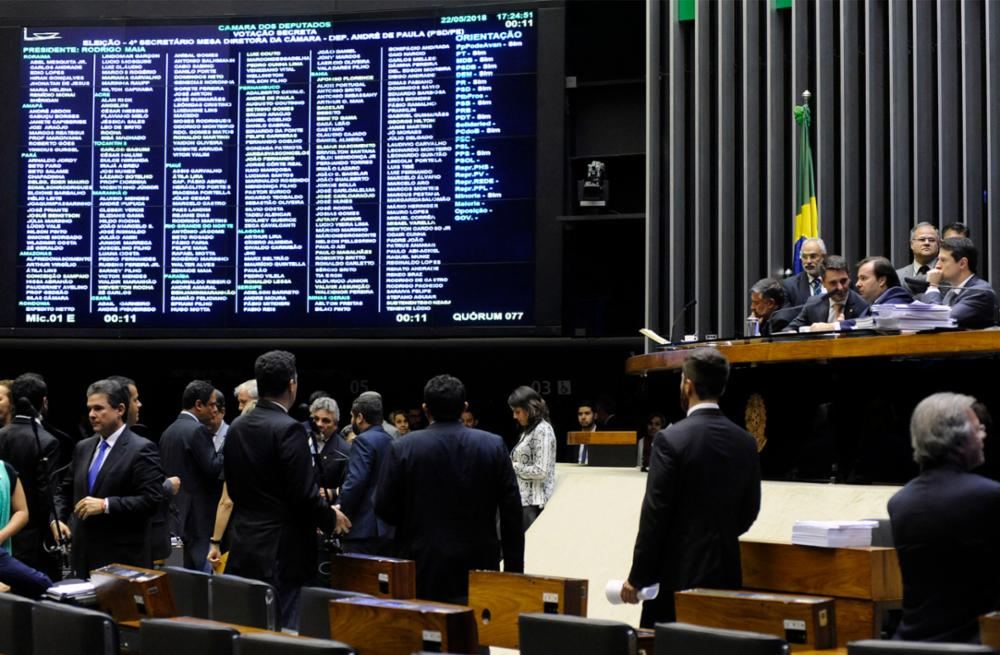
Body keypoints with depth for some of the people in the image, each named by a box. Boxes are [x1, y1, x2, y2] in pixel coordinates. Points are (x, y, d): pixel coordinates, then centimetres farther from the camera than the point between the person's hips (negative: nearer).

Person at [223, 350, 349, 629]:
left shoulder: (236, 428, 7)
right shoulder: (289, 429, -16)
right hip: (279, 551, -7)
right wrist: (331, 519, 1)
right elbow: (304, 494, -17)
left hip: (242, 547, 7)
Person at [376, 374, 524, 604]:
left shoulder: (403, 448, -4)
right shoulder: (494, 446, 0)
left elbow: (384, 508, 0)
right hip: (479, 568, 1)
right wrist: (514, 569, 6)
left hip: (423, 570, -1)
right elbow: (512, 513, 0)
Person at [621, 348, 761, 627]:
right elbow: (748, 511, 12)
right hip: (725, 572, 5)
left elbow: (655, 514, -12)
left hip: (678, 572, -5)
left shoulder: (671, 439, -11)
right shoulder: (746, 442, 5)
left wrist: (637, 577, -6)